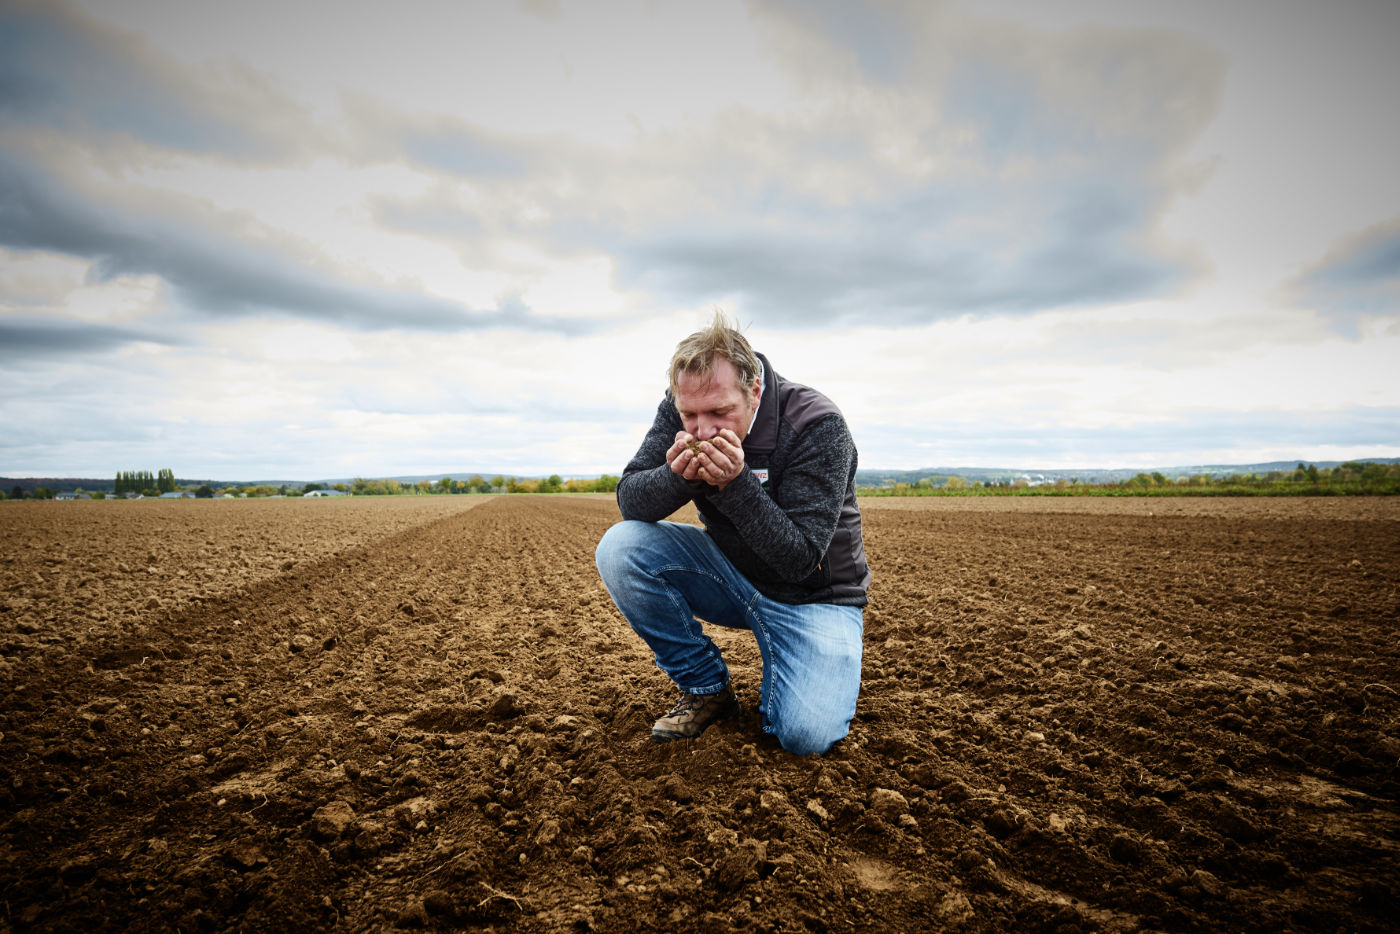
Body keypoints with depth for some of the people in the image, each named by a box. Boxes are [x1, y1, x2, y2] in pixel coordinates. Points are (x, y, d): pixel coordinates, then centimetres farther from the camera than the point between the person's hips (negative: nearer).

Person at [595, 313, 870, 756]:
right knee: (619, 547, -18)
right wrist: (677, 476, -32)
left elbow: (801, 560, -27)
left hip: (812, 595, -4)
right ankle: (707, 688, -1)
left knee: (806, 733, -26)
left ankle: (782, 680, 14)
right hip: (731, 575, 5)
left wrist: (736, 483, -39)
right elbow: (628, 499, -11)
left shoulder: (818, 425, -25)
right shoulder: (681, 411, -11)